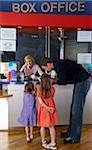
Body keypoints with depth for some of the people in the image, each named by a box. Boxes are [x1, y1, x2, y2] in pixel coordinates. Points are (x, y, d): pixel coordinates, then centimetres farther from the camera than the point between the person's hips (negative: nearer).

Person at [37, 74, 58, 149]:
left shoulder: (39, 90, -14)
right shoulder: (52, 89, -10)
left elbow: (40, 102, -20)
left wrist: (47, 108, -16)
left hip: (43, 109, -2)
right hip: (51, 108, 2)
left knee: (42, 126, 14)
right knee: (51, 126, 12)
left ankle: (43, 142, 27)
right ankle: (53, 143, 17)